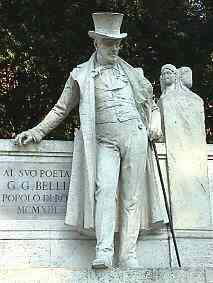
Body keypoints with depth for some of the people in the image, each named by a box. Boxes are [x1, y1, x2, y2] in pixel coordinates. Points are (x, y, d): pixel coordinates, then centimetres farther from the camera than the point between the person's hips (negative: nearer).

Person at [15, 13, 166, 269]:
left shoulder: (132, 73, 20)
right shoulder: (80, 75, 13)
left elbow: (150, 103, 30)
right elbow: (61, 109, 16)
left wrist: (154, 123, 11)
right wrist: (36, 132, 8)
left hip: (135, 135, 2)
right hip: (104, 140, -2)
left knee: (131, 197, -3)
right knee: (105, 189, -22)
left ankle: (128, 255, -3)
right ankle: (104, 252, -27)